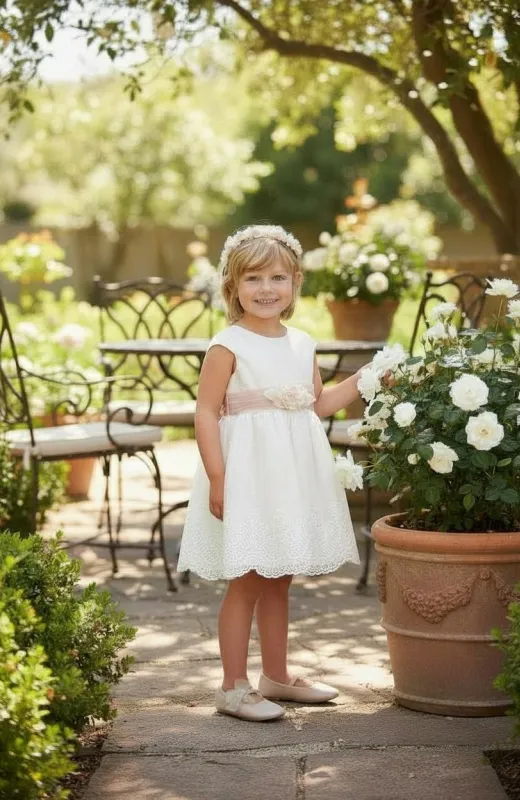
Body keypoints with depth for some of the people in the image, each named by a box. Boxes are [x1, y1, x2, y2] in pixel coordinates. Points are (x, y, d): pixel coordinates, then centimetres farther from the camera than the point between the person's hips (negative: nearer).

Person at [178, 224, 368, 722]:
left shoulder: (302, 345, 10)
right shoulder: (228, 347, -11)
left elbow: (318, 404, 21)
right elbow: (206, 412, -14)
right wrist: (218, 478, -20)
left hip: (294, 475, 7)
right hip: (249, 475, -7)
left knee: (279, 581, 15)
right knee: (247, 583, -4)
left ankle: (276, 676, 26)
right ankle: (233, 688, 5)